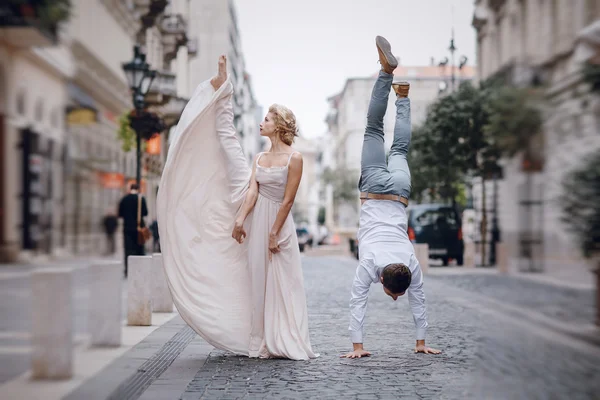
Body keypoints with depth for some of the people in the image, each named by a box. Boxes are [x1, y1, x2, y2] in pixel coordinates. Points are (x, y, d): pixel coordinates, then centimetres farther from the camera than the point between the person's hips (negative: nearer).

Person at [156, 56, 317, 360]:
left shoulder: (294, 158, -7)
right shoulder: (260, 158, 11)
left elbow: (288, 200, -11)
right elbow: (252, 191, -2)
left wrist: (274, 233, -13)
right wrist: (240, 219, -16)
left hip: (278, 224, -5)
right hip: (256, 222, 6)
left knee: (279, 284, -2)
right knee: (257, 282, 7)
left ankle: (283, 343, 6)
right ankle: (261, 342, 15)